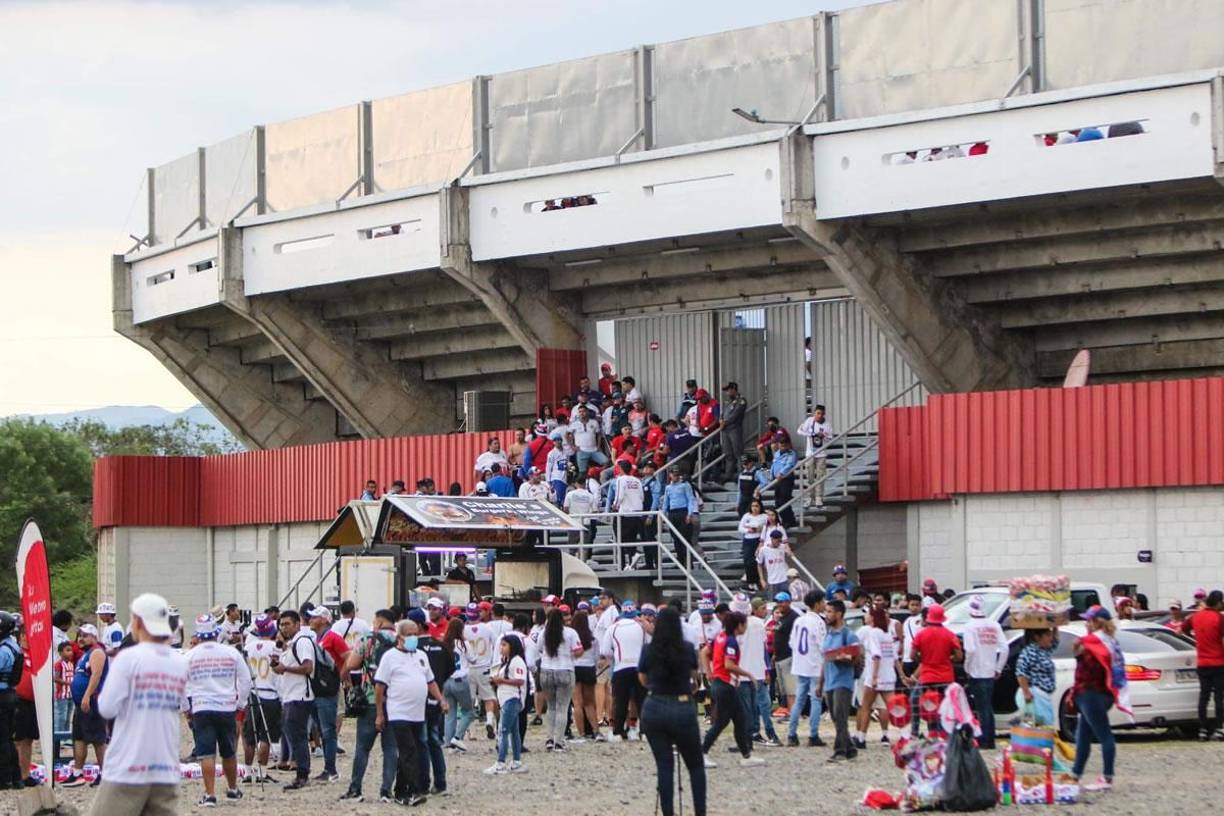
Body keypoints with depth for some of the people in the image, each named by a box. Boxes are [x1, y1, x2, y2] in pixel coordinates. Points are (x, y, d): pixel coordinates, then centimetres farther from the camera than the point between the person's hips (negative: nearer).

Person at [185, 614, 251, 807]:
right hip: (227, 708, 2)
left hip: (201, 708, -2)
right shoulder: (231, 653, 0)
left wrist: (187, 707, 17)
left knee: (206, 754, -2)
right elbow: (245, 680, 4)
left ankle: (210, 794, -9)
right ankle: (233, 789, 31)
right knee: (229, 752, 17)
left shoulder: (190, 656, -2)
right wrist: (240, 704, 16)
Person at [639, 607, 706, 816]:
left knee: (664, 766, 6)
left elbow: (643, 680, 9)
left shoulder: (648, 651, -4)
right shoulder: (687, 649, -6)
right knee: (695, 765, 11)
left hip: (654, 710, 1)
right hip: (683, 708, -1)